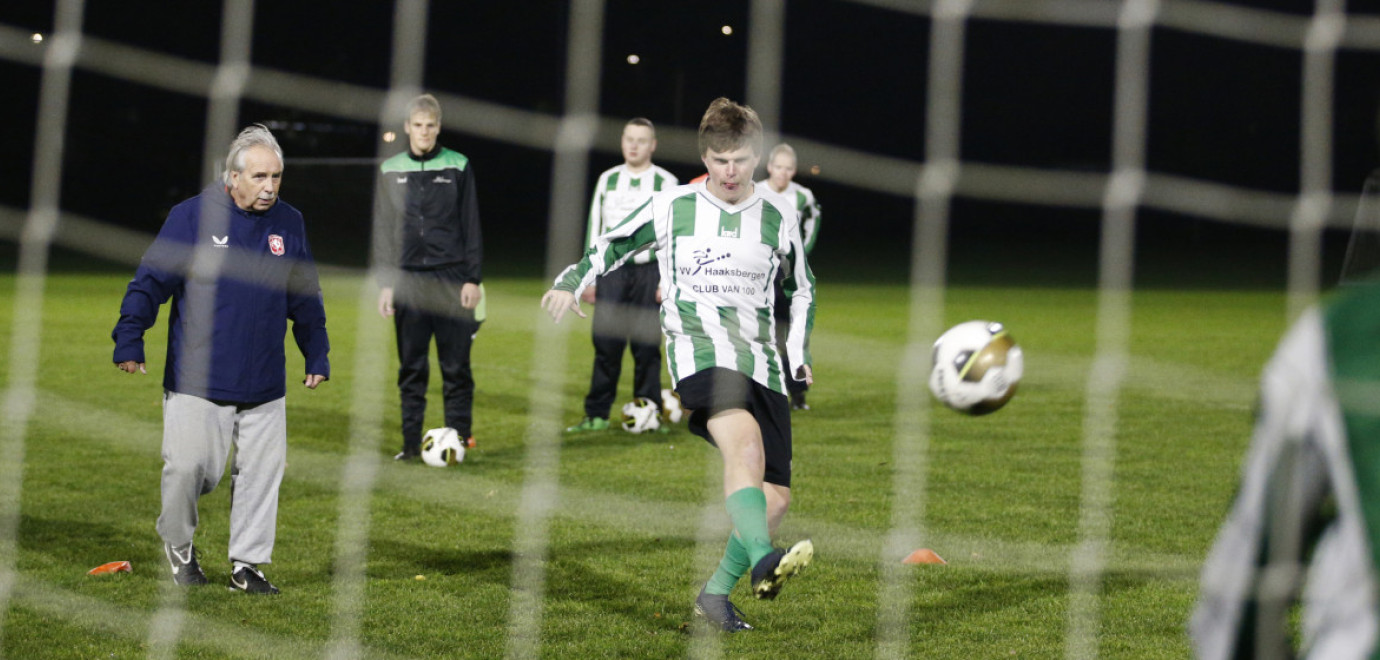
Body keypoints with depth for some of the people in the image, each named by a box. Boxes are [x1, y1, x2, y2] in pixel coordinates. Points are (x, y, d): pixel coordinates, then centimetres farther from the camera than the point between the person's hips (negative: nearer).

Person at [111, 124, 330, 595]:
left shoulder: (289, 224, 8)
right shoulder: (192, 217, -5)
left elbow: (305, 299, 20)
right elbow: (150, 281, -5)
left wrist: (317, 357, 20)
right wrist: (129, 341, -13)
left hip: (265, 385, 4)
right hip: (197, 382, -4)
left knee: (261, 472, 2)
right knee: (188, 468, -7)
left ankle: (247, 563, 14)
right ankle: (177, 543, 20)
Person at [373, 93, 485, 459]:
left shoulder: (458, 167, 3)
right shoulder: (390, 170, 8)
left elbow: (471, 225, 3)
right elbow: (383, 230, 10)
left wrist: (473, 278, -3)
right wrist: (385, 284, 4)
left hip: (452, 280, -2)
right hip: (409, 280, 2)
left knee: (456, 367, -1)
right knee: (411, 368, 4)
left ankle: (459, 439, 5)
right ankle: (412, 443, 8)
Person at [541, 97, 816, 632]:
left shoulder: (779, 217, 11)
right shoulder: (673, 207, 7)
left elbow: (801, 290, 25)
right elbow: (613, 243, 21)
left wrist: (799, 355, 18)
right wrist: (571, 283, 8)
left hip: (760, 360, 4)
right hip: (697, 343, -4)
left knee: (776, 496, -4)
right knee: (745, 443, -35)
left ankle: (715, 595, 12)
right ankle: (763, 562, -51)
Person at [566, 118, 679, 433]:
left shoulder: (665, 183, 3)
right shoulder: (608, 180, 13)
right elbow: (594, 227, 15)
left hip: (648, 271, -2)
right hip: (611, 269, 2)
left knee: (646, 345, -2)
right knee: (605, 342, -4)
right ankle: (597, 414, 0)